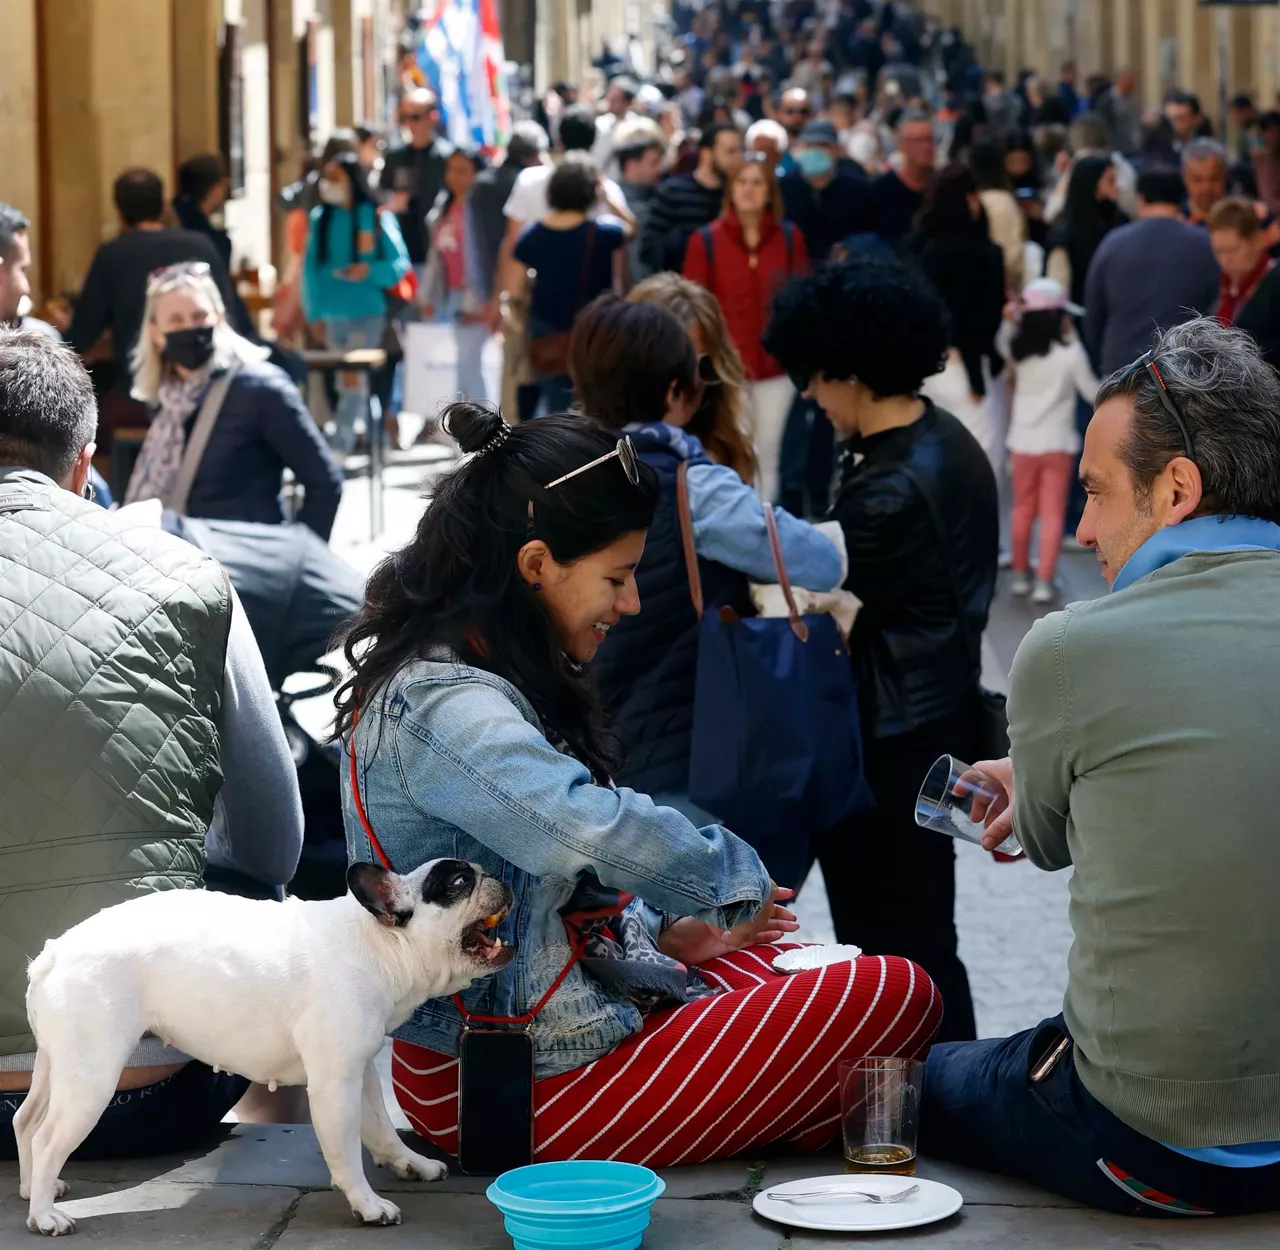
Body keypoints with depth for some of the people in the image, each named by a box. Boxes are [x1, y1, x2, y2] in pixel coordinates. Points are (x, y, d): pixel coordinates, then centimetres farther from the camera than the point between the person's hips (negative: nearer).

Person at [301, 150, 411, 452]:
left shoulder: (377, 217, -4)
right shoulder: (320, 218, 4)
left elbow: (400, 264, -4)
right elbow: (311, 267, 6)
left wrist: (371, 271, -22)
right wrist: (314, 313, 3)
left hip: (367, 311, -4)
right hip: (332, 313, 4)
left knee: (352, 378, -11)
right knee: (357, 379, 14)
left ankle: (339, 445, -13)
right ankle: (372, 436, 28)